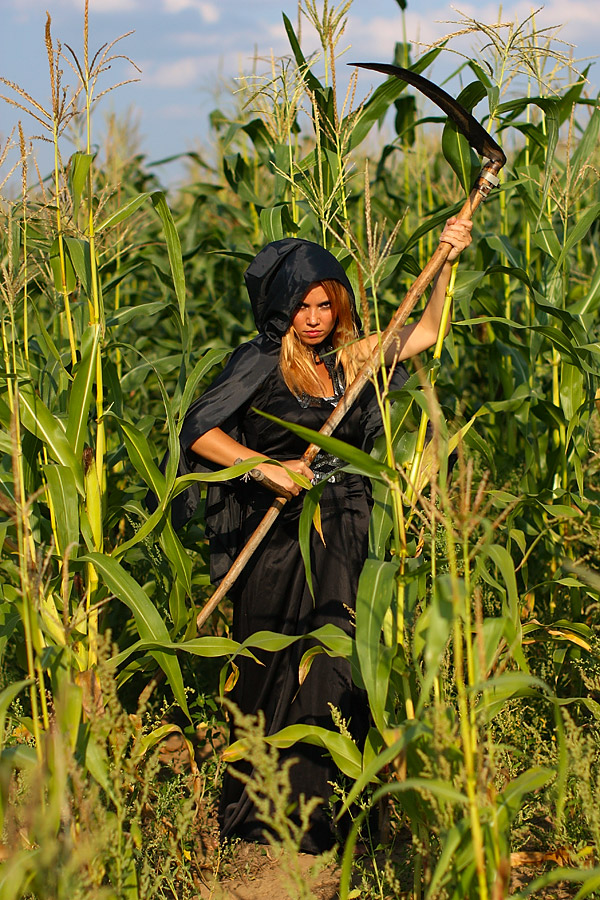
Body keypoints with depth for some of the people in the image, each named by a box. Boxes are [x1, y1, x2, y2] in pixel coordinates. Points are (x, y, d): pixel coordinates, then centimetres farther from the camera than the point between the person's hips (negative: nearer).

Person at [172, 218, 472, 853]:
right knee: (279, 676, -1)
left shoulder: (350, 359, 11)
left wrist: (447, 263, 3)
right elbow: (199, 430, -9)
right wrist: (268, 468, -18)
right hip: (279, 543, -4)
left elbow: (426, 331, 14)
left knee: (334, 676, 2)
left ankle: (318, 813, 12)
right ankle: (266, 816, 11)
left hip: (343, 540, 4)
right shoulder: (260, 363, -3)